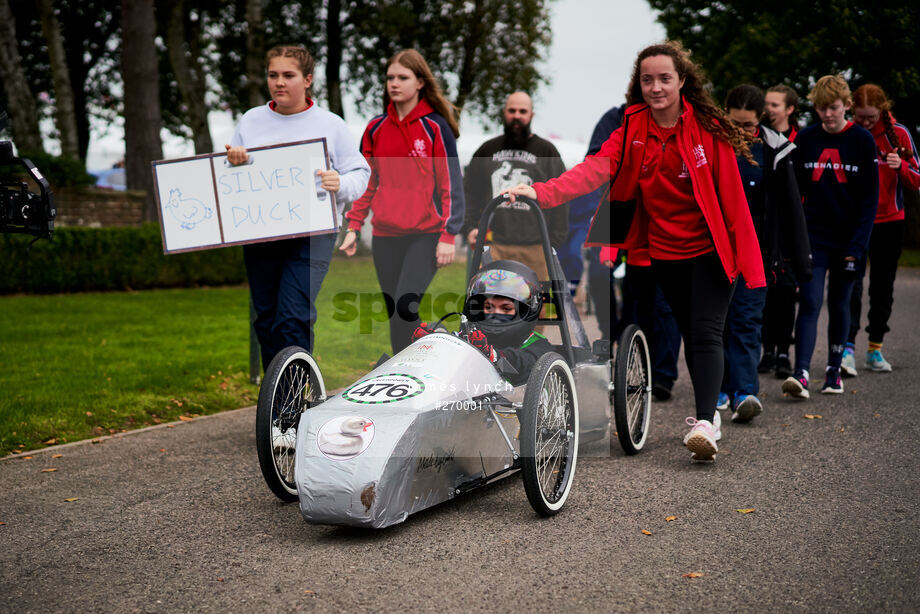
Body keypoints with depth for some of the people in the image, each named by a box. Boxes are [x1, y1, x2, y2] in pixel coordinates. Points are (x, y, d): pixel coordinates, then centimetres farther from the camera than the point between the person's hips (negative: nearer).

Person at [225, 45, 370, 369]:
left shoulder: (330, 124, 4)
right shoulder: (250, 121, 12)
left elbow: (360, 173, 5)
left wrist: (340, 184, -18)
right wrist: (232, 162, -8)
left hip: (312, 234, -3)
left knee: (293, 319, -15)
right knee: (266, 320, 10)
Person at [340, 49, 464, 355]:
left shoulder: (435, 127, -2)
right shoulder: (376, 128, 9)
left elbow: (450, 184, -3)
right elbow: (366, 182, 17)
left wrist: (448, 236, -9)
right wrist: (353, 227, 9)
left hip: (425, 236, -4)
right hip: (384, 236, 5)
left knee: (405, 307, -19)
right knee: (397, 314, 7)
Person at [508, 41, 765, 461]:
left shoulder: (708, 128, -11)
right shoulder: (633, 130, -4)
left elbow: (731, 195, -9)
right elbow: (595, 168, -20)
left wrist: (748, 260, -10)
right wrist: (543, 193, -38)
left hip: (709, 250, -4)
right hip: (664, 251, 4)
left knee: (705, 333, -12)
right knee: (688, 333, 14)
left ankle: (705, 424, -17)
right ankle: (708, 414, 29)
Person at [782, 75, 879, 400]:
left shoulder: (862, 140, -2)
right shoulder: (805, 139, 3)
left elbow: (870, 196, -4)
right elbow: (795, 190, 6)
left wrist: (858, 244, -11)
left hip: (848, 238, 0)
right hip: (813, 236, 0)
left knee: (839, 305, 10)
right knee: (810, 302, -11)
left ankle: (834, 370, 23)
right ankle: (801, 375, -18)